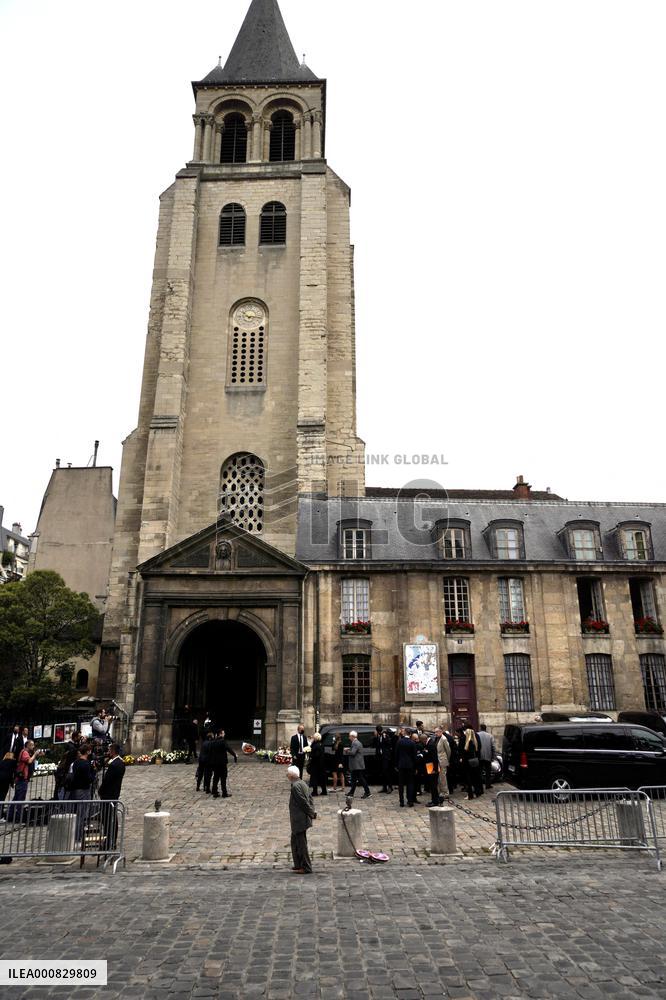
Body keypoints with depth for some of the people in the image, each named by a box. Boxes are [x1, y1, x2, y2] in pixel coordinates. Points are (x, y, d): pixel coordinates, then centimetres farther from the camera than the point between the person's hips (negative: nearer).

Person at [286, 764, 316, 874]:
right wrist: (312, 812, 9)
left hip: (299, 820, -10)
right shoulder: (302, 783, 8)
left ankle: (306, 868, 11)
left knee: (301, 844, 2)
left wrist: (312, 814, -12)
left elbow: (304, 802, -22)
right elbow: (310, 798, 11)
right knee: (295, 842, 20)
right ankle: (299, 864, 30)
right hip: (301, 819, 10)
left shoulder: (295, 786, -22)